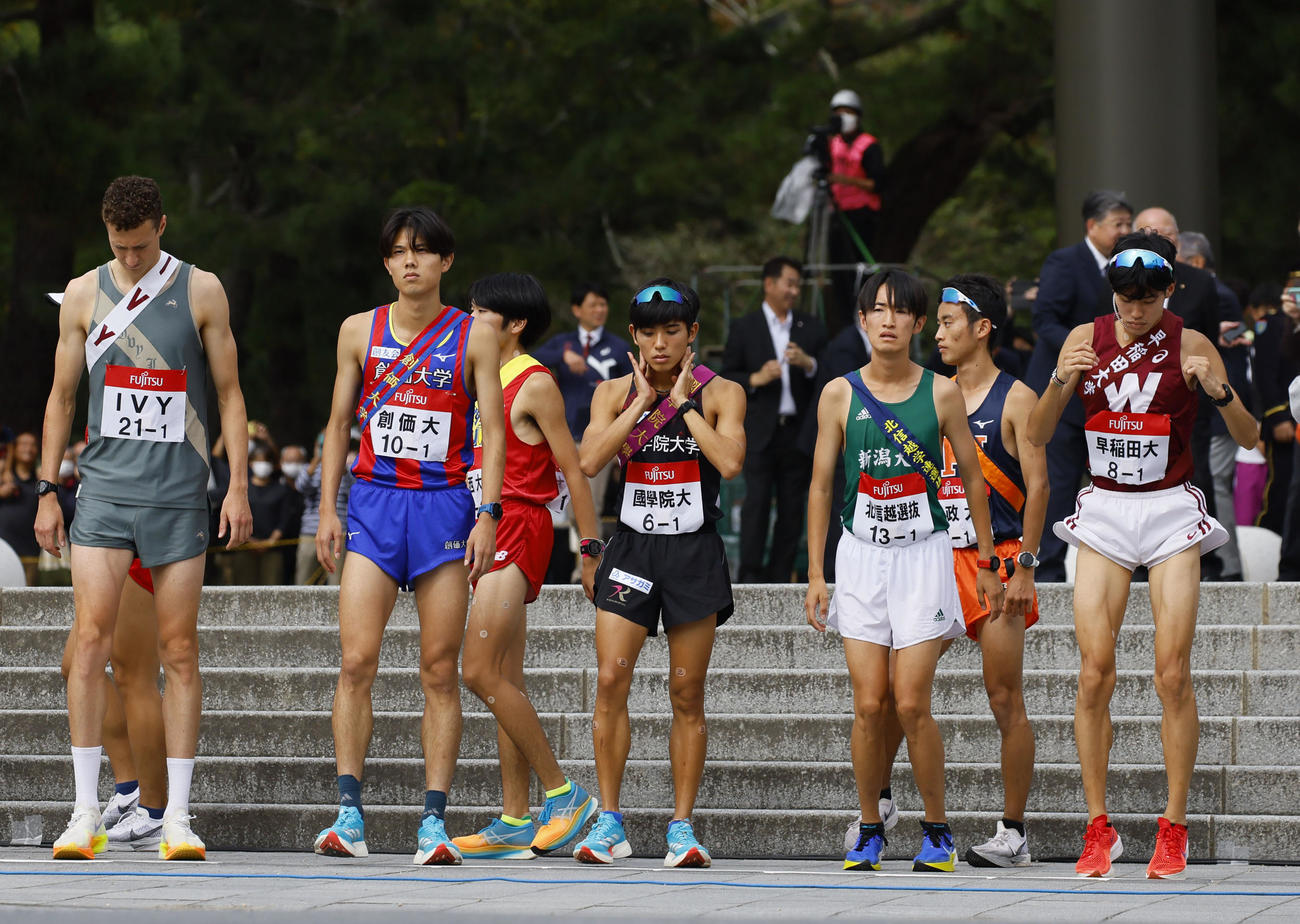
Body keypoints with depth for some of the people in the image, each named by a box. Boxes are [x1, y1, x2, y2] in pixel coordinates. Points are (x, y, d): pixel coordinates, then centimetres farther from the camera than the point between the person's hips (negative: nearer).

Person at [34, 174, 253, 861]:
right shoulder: (84, 295, 7)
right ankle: (86, 812, -5)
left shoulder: (200, 291, 4)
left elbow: (229, 393, 7)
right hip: (103, 491, 1)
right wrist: (46, 491, 7)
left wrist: (238, 486, -1)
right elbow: (62, 396, 13)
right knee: (90, 640, -9)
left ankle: (176, 816, 4)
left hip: (179, 496, -1)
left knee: (178, 651, 0)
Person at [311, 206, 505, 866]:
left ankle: (434, 821, 1)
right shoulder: (360, 331, 8)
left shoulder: (473, 337, 3)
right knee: (356, 662, -9)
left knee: (440, 671, -1)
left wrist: (488, 515, -8)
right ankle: (349, 816, -7)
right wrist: (328, 509, 5)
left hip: (444, 507, -1)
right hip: (373, 504, 1)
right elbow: (338, 424, 13)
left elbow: (492, 432, 1)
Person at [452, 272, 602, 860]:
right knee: (505, 684, 6)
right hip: (484, 532, 9)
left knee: (480, 673, -16)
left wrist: (591, 548, -11)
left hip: (518, 528, -9)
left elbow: (573, 470, -8)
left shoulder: (535, 384, -7)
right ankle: (515, 822, 6)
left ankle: (564, 793, -9)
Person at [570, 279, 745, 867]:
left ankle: (682, 825, 7)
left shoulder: (720, 393, 0)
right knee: (610, 679, -9)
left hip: (694, 553, -1)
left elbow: (730, 462, -17)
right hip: (632, 549, 1)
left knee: (687, 693, 1)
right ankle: (609, 822, -2)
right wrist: (642, 401, -10)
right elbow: (590, 461, -11)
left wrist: (684, 402, -11)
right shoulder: (615, 393, 5)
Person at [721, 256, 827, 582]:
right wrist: (755, 379, -13)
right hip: (760, 431, -3)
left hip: (798, 431, 3)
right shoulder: (744, 328, 6)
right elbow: (726, 379, 5)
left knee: (792, 507, 3)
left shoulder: (812, 329, 12)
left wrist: (808, 364, -10)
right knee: (757, 501, -11)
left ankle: (779, 577, 9)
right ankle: (750, 575, -8)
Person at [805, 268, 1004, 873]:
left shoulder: (941, 393, 0)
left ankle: (937, 830, 8)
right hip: (861, 556, 1)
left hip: (924, 554, -1)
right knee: (869, 706, -3)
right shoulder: (840, 394, 2)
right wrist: (815, 573, 3)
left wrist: (986, 563, 10)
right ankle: (869, 830, 12)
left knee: (911, 705, -7)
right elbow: (821, 486, 7)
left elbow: (972, 478, 9)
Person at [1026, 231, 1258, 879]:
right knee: (1094, 674, -6)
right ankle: (1098, 828, 2)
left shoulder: (1189, 345, -4)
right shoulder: (1086, 339, 2)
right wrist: (1061, 380, -15)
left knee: (1172, 675, -7)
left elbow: (1248, 438, -3)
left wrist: (1219, 391, -22)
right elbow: (1037, 436, 3)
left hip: (1170, 511, -2)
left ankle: (1174, 830, 1)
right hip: (1103, 511, 2)